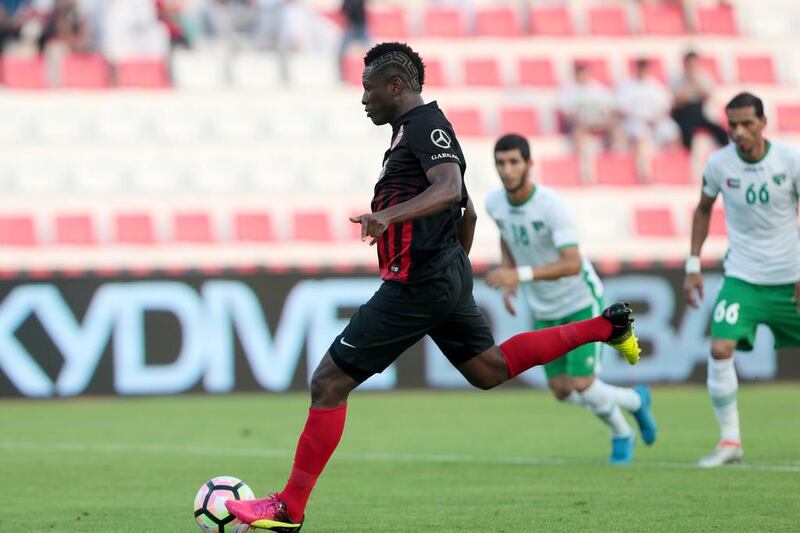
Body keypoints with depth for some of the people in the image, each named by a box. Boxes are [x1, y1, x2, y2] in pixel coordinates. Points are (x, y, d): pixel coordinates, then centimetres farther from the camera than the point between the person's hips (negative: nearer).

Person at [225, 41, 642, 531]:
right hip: (447, 276, 11)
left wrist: (389, 214, -45)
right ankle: (605, 327, 22)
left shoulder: (424, 126, -13)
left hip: (415, 285, -11)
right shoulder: (421, 130, 18)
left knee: (329, 381, -9)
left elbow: (449, 188, -32)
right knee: (489, 369, 24)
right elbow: (467, 213, 26)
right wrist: (456, 267, 31)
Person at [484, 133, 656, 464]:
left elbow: (572, 264, -36)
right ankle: (635, 401, 30)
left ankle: (621, 435, 20)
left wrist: (520, 275, -45)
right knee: (562, 392, 3)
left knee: (583, 385, -13)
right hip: (544, 312, 6)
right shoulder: (494, 204, -9)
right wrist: (508, 282, 3)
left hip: (582, 303, -6)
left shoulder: (551, 205, -28)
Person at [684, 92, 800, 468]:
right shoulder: (718, 164, -6)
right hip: (742, 277, 0)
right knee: (720, 348, -18)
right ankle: (730, 440, -8)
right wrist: (693, 264, 7)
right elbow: (703, 209, 12)